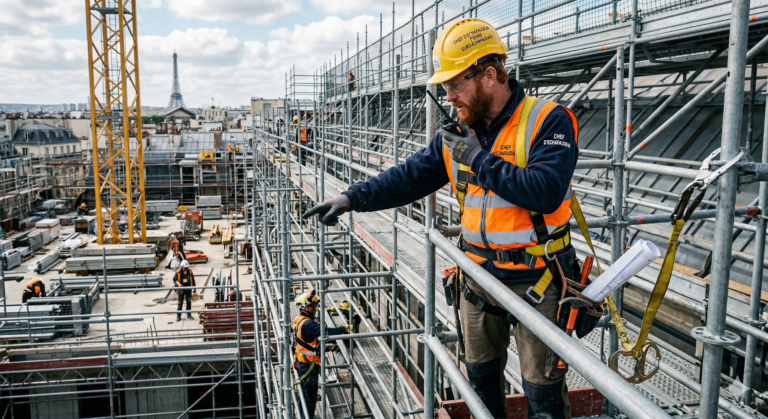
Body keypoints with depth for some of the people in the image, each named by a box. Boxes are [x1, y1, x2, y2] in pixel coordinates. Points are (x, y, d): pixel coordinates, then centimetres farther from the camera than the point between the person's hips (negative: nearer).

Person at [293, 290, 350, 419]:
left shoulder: (298, 320, 9)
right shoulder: (307, 324, -23)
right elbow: (325, 331, -34)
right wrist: (344, 329, -30)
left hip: (301, 363, 10)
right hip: (308, 365, -10)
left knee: (305, 393, 21)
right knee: (310, 395, 0)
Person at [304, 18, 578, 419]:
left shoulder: (548, 121, -15)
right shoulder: (460, 133, 4)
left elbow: (546, 193, -28)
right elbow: (410, 176, 7)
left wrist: (478, 159, -22)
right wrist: (353, 197, -2)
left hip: (534, 281, -5)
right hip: (478, 277, 6)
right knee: (480, 376, 21)